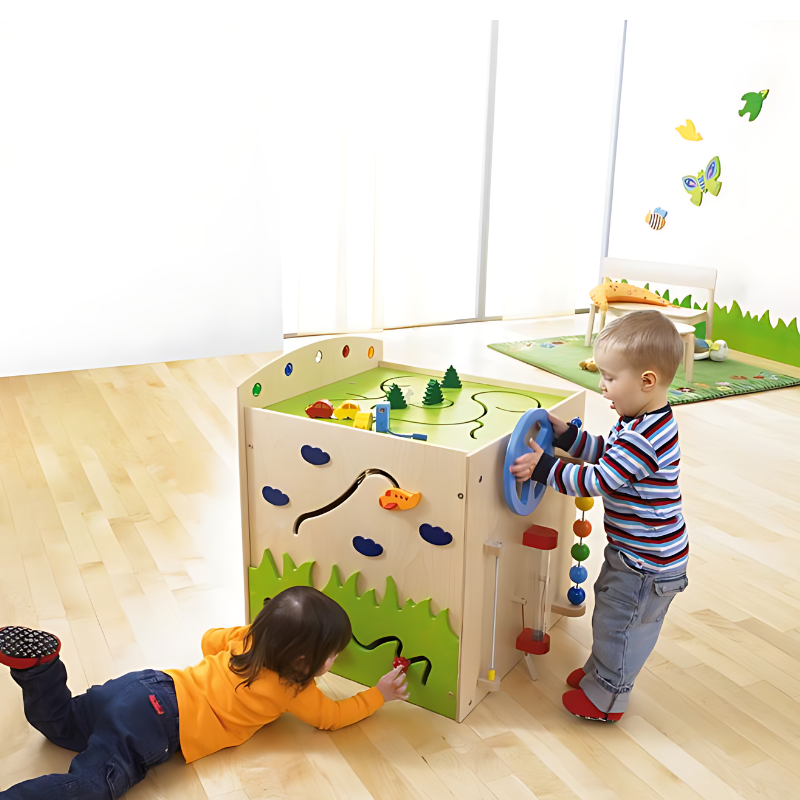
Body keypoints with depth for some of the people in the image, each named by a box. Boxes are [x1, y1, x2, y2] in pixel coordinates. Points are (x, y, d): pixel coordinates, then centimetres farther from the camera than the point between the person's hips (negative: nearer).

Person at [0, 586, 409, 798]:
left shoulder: (249, 636, 11)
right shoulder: (293, 690, -7)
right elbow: (333, 715, 6)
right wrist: (379, 695, 16)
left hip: (148, 685, 8)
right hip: (159, 722, -7)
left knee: (59, 723, 20)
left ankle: (36, 661, -1)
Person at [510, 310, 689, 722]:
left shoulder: (642, 438, -33)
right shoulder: (646, 421, 0)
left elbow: (597, 481, -30)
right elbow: (609, 455, 12)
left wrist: (543, 467, -26)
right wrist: (567, 435, 3)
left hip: (648, 563, -10)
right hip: (635, 551, 10)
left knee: (619, 622, 8)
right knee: (611, 613, 25)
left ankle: (606, 696, 27)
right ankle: (601, 671, 45)